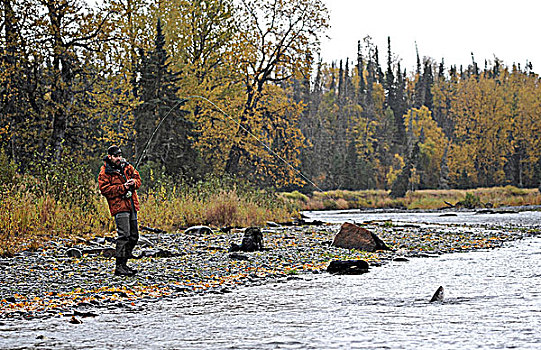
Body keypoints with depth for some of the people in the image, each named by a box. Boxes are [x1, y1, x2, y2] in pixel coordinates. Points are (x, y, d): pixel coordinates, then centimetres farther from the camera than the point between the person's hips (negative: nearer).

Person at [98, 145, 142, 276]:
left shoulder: (127, 166, 15)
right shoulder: (105, 172, -4)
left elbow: (138, 179, 19)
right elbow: (105, 189, -12)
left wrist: (134, 182, -5)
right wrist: (123, 187, -18)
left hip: (131, 205, 8)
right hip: (119, 206, -8)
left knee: (134, 236, 10)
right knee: (124, 235, -16)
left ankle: (123, 263, 20)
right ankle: (119, 267, -15)